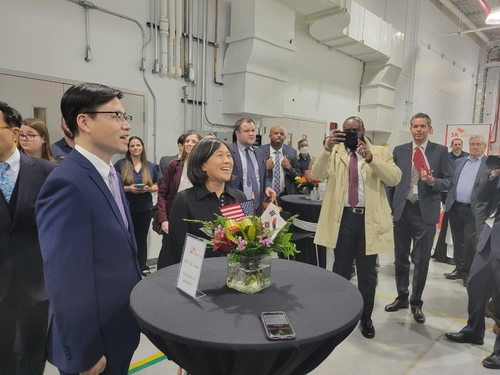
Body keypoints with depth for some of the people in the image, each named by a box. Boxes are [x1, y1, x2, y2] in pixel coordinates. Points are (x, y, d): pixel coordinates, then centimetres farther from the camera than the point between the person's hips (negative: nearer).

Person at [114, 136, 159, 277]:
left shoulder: (150, 166, 6)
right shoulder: (120, 164, -3)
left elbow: (156, 186, 9)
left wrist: (148, 188, -11)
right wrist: (128, 188, -19)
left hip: (145, 208, 3)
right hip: (126, 208, -2)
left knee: (142, 238, 12)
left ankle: (143, 267, 21)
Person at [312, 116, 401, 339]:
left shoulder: (380, 153, 5)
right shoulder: (335, 153, 6)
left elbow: (395, 178, -10)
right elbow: (316, 175, -8)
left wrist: (371, 159, -22)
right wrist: (327, 150, -23)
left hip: (370, 218, 0)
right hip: (343, 217, 1)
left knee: (367, 271, 11)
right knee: (341, 268, 13)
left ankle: (366, 318, 28)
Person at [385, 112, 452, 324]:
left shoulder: (440, 151, 1)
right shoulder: (399, 151, 6)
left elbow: (448, 182, 1)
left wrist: (432, 181, -21)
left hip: (425, 212, -2)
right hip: (401, 210, 2)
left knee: (421, 260, 5)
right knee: (400, 257, 11)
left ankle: (416, 302, 23)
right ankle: (402, 297, 29)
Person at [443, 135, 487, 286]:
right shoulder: (459, 162, 14)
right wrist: (448, 200, 7)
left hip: (474, 210, -4)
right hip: (455, 208, 5)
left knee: (470, 243, -1)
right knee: (458, 242, 13)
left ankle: (468, 272, 14)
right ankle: (459, 269, 26)